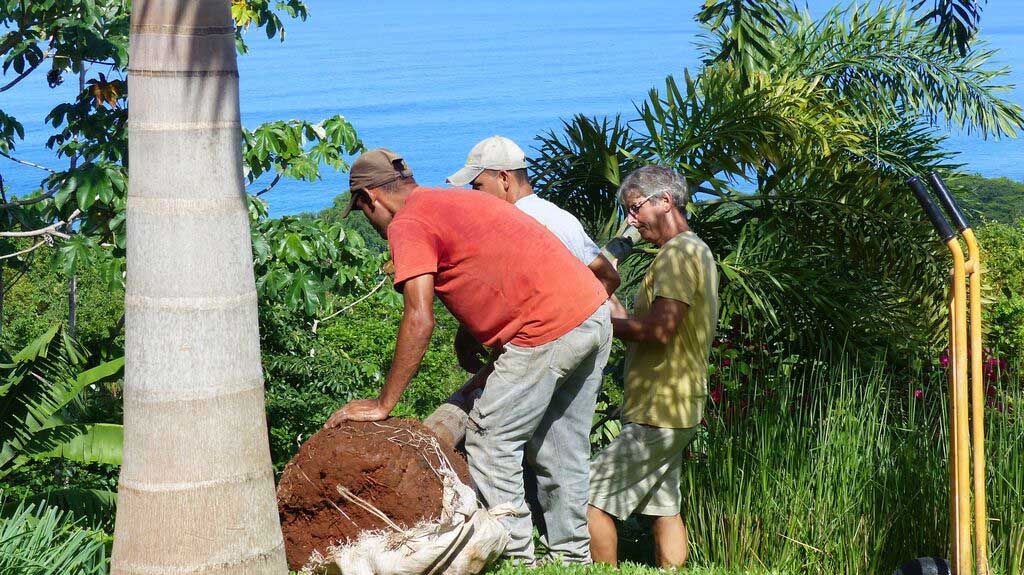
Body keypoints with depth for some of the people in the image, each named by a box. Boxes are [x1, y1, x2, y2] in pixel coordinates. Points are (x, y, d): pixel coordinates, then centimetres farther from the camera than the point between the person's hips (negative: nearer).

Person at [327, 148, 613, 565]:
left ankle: (515, 558, 2)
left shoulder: (408, 225, -5)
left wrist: (382, 405, -8)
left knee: (490, 445, 1)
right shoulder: (458, 200, 23)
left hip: (549, 331, -9)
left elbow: (420, 321, -12)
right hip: (595, 312, 9)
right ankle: (574, 555, 25)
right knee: (561, 449, 18)